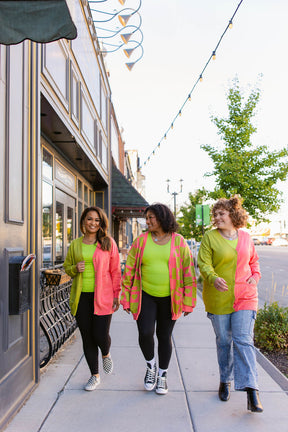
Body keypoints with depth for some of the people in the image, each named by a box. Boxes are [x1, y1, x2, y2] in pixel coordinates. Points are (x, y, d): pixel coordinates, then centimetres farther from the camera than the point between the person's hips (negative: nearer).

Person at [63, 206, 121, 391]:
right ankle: (95, 375, 27)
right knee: (87, 337, 8)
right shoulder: (75, 244, 8)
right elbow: (67, 266, 17)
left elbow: (116, 270, 1)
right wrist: (75, 268, -6)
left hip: (102, 296, -3)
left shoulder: (108, 242, 0)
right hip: (81, 297, 3)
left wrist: (117, 294, -2)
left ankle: (106, 355, 32)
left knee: (101, 335, -6)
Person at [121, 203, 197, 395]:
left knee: (164, 336, 10)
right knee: (145, 334, -10)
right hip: (145, 296, 1)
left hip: (169, 298, 0)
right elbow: (129, 270, 3)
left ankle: (162, 375, 32)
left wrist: (188, 302, -2)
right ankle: (151, 365, 22)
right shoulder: (141, 241, 0)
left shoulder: (178, 242, -3)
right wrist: (126, 298, 3)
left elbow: (188, 272, -1)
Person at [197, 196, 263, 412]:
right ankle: (225, 381, 30)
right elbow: (204, 264, -11)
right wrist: (214, 279, -30)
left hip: (245, 297, 1)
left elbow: (254, 260, 20)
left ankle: (251, 390, -3)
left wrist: (256, 276, 2)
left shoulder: (246, 237, 6)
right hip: (218, 297, -1)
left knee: (243, 340, -7)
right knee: (224, 341, 10)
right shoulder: (210, 237, -4)